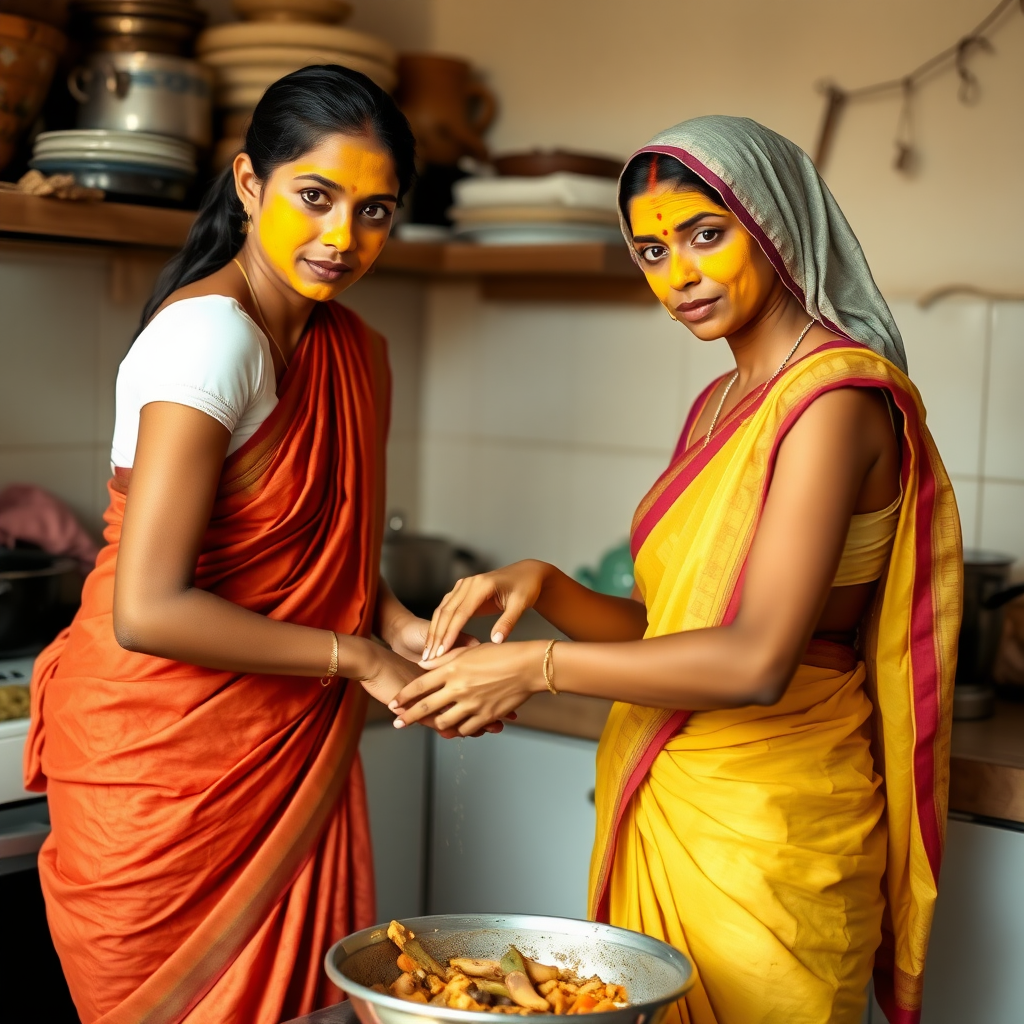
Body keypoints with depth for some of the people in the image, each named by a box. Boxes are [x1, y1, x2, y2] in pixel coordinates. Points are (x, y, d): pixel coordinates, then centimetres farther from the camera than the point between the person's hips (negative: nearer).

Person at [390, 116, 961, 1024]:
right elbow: (670, 633, 11)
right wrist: (544, 588, -5)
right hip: (664, 811, 8)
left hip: (764, 829, -8)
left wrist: (539, 666, -18)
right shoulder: (721, 404, 13)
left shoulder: (835, 398, -16)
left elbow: (757, 661, -24)